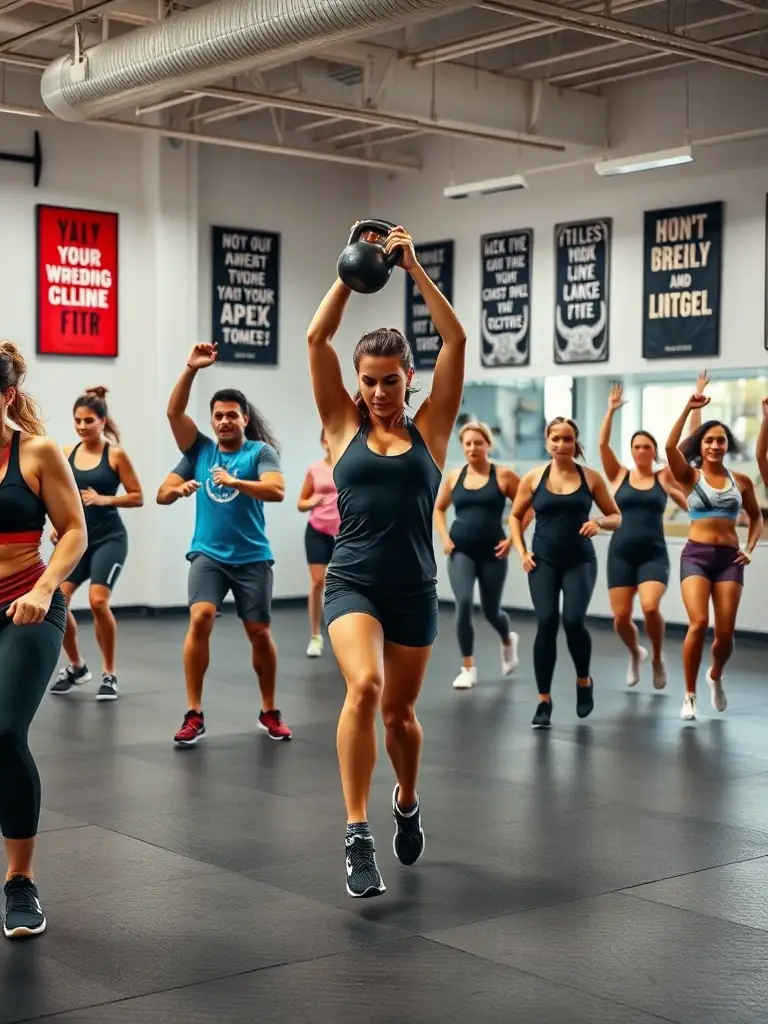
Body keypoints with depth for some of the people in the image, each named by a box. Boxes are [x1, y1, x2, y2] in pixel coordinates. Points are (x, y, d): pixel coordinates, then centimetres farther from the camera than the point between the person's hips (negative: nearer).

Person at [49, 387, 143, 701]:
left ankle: (109, 675, 0)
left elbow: (137, 497, -4)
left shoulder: (116, 455, -5)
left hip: (109, 538, -4)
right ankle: (75, 666, 17)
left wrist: (104, 499, -17)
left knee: (98, 601, -18)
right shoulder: (66, 454, 5)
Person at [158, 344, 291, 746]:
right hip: (208, 553, 1)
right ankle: (194, 715, -13)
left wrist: (234, 482, -29)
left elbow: (276, 490, -18)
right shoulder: (200, 450, 7)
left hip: (252, 557, -1)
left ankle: (269, 712, 24)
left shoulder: (261, 451, -3)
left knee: (259, 633, 6)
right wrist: (191, 369, -14)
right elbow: (174, 413, -4)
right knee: (200, 619, -19)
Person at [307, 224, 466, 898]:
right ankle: (357, 836, -21)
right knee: (363, 686, -27)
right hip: (352, 582, -1)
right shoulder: (345, 428, 3)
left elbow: (456, 340, -4)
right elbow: (317, 340, -3)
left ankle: (408, 803, 45)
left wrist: (414, 268, -4)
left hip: (414, 589, 2)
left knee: (399, 710, 14)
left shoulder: (430, 430, 3)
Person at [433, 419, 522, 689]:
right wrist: (444, 537, 4)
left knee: (490, 610, 10)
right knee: (463, 604, -16)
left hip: (492, 553, -1)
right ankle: (468, 668, -3)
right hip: (461, 552, 1)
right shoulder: (453, 477, 4)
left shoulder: (503, 475, -4)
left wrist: (512, 538, -7)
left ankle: (508, 641, 47)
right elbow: (438, 509, 18)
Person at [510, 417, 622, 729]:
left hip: (580, 561, -1)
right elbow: (516, 516, 15)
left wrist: (599, 523, -14)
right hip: (543, 561, 1)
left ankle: (584, 681, 13)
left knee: (573, 621, -17)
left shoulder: (591, 477, 1)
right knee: (546, 623, -10)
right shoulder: (533, 478, 2)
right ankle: (544, 701, 2)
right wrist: (521, 551, 3)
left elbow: (617, 517, 8)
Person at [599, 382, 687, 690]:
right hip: (621, 553, 1)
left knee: (650, 607, -22)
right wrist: (611, 411, -11)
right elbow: (603, 444, -5)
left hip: (653, 554, -1)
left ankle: (658, 658, 4)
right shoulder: (619, 476, 6)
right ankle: (635, 654, 30)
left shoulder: (664, 477, 6)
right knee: (621, 616, -3)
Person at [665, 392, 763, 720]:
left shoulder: (741, 481, 9)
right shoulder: (690, 476, 2)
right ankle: (689, 696, -5)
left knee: (725, 632, -2)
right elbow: (670, 447, -15)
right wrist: (688, 409, -17)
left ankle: (715, 677, 32)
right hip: (696, 555, -2)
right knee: (698, 623, -20)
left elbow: (756, 517, 20)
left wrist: (750, 548, 6)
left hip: (729, 558, 2)